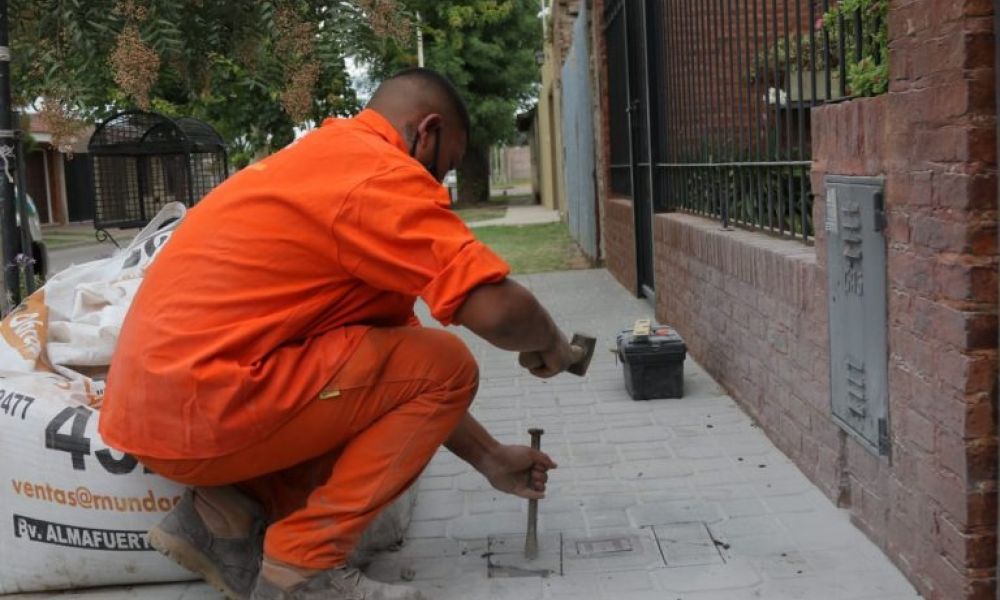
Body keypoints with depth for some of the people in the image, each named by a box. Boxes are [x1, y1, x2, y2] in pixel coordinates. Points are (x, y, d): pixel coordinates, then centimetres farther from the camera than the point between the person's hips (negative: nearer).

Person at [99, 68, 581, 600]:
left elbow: (399, 366, 21)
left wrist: (488, 457, 21)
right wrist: (549, 344, 5)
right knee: (445, 365, -3)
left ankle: (226, 516, 9)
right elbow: (496, 309, -20)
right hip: (202, 408, -10)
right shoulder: (380, 172, -10)